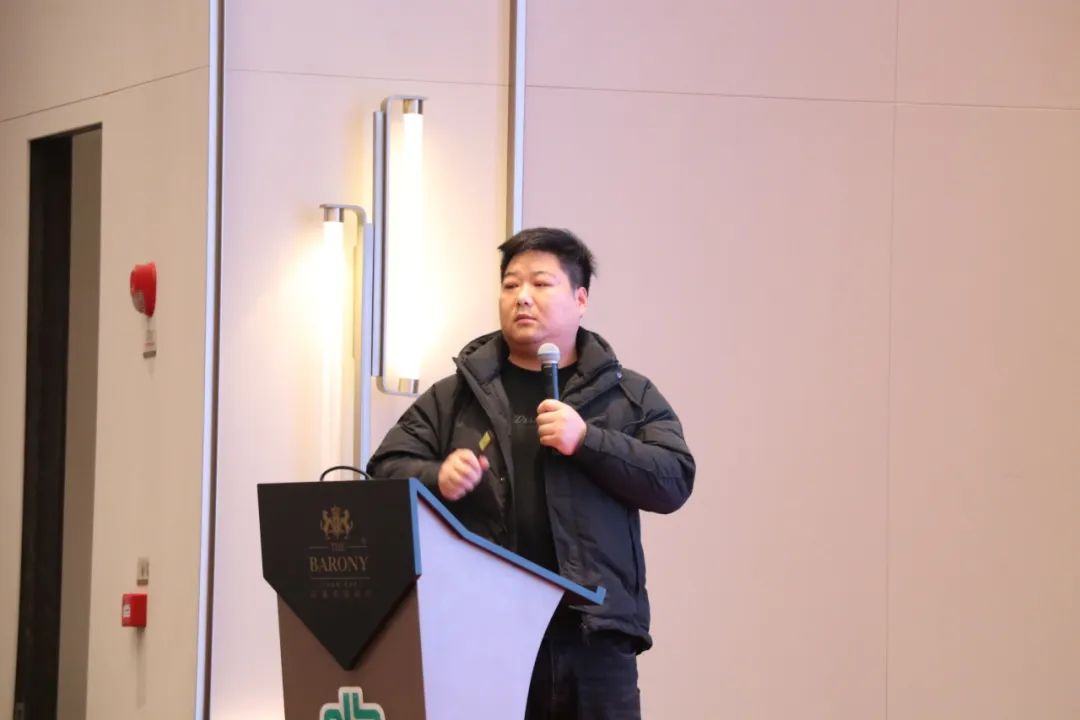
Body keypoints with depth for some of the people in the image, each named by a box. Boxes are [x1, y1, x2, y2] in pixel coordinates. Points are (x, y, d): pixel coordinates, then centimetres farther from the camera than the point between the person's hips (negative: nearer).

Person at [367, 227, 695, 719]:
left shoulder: (631, 396, 10)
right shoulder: (453, 397, 13)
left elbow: (674, 481, 0)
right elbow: (387, 471, 9)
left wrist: (587, 440, -12)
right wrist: (436, 479, -14)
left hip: (593, 634, 0)